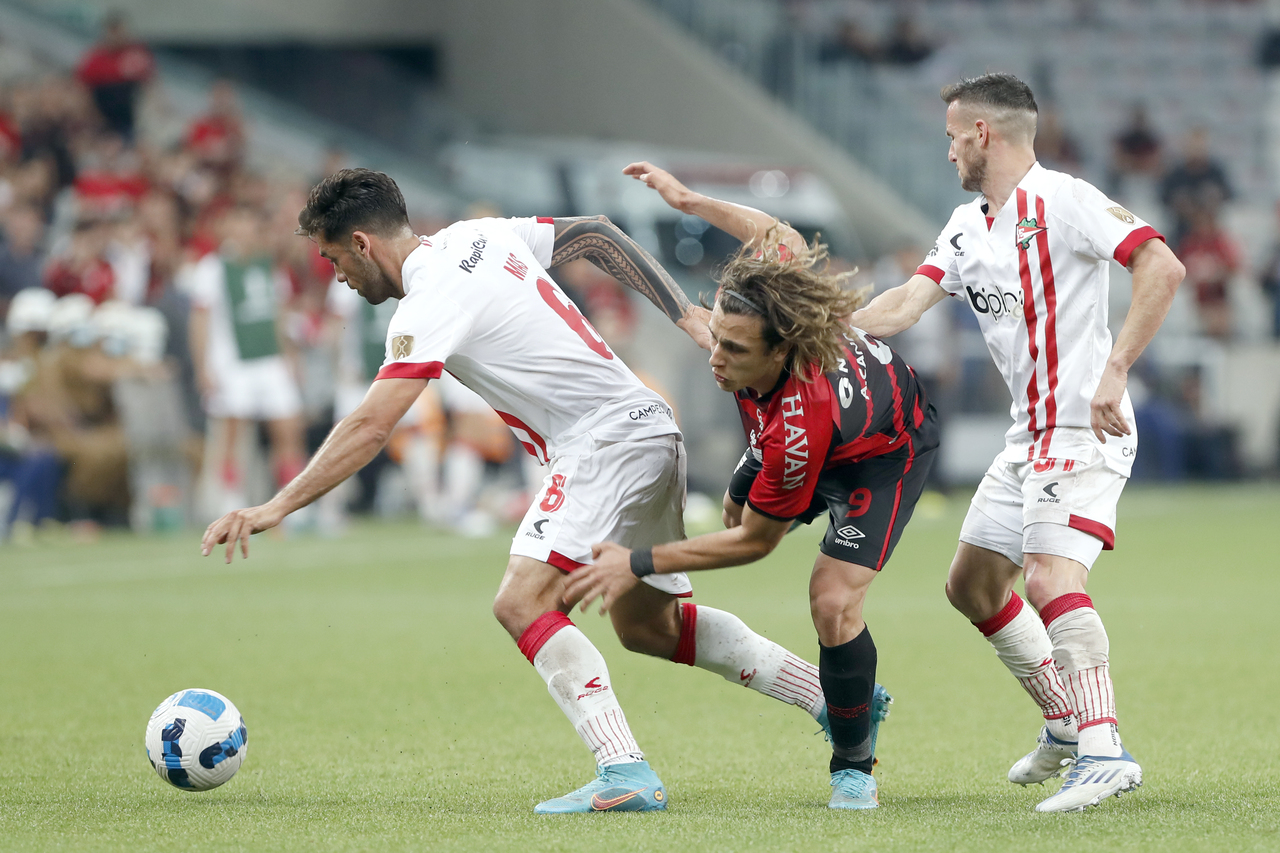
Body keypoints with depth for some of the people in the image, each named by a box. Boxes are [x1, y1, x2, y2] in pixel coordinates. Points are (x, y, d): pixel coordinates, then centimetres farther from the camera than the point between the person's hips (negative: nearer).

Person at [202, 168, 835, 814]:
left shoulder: (429, 307, -17)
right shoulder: (479, 235, 10)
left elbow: (369, 427, -24)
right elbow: (595, 234, 17)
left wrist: (276, 507, -25)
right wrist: (688, 317, 12)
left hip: (606, 440, -10)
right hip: (652, 429, 10)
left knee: (522, 603, -20)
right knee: (646, 627, 21)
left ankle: (626, 775, -31)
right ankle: (837, 699, 28)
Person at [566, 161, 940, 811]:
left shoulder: (799, 428, -48)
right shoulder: (767, 286, -36)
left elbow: (755, 542, -31)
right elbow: (777, 234, -10)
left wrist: (640, 564, -29)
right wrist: (690, 200, -4)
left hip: (884, 457, -9)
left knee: (833, 603, -23)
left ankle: (853, 764, 3)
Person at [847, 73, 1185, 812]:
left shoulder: (1063, 202, -13)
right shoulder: (968, 227, 14)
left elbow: (1163, 267, -23)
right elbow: (908, 303, 7)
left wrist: (1115, 369, -29)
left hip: (1084, 431, -10)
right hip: (1030, 435, 10)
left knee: (1051, 576, -26)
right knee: (973, 582, 16)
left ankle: (1104, 753, -34)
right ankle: (1069, 724, 27)